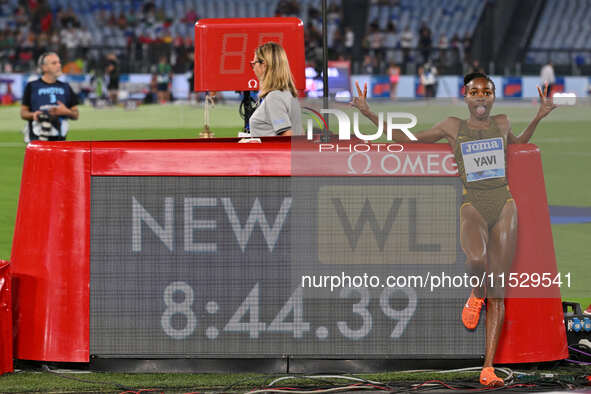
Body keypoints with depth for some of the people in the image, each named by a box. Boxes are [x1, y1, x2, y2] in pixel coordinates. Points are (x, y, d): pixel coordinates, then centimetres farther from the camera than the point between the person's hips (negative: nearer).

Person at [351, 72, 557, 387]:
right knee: (477, 259, -36)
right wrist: (370, 114, 11)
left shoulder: (501, 123, 13)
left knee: (497, 293, -3)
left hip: (504, 207, 2)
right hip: (472, 207, -2)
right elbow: (408, 139, 16)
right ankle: (476, 294, 1)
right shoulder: (453, 127, 7)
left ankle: (488, 367, -3)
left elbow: (518, 142, 37)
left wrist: (538, 117, 21)